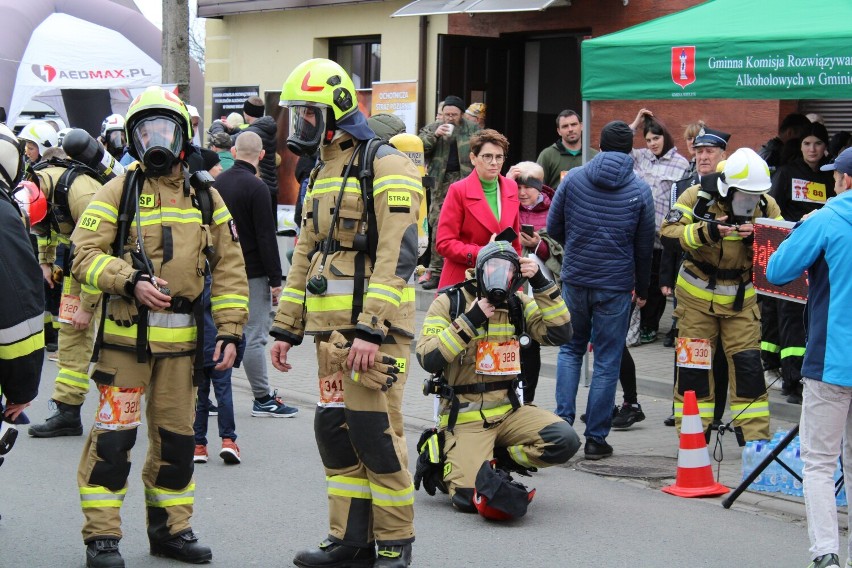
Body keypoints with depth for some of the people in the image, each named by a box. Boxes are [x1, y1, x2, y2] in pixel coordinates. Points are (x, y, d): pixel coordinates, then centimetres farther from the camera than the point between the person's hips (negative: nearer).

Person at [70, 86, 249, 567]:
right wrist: (131, 281, -19)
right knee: (114, 433, -5)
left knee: (176, 435, 10)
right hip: (125, 333, -3)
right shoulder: (120, 191, 2)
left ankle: (170, 528, 23)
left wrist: (229, 331, 2)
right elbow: (84, 254, -4)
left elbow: (230, 268, 11)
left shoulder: (206, 198, 11)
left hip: (181, 338, 4)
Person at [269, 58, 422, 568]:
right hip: (330, 326, 9)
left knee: (375, 432, -7)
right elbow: (306, 254, 24)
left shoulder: (386, 167, -9)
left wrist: (371, 329, -24)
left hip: (374, 327, -9)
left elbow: (397, 254, -18)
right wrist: (286, 326, 20)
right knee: (335, 430, 9)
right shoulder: (324, 172, 19)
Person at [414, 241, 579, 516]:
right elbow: (428, 360, -16)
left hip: (508, 411, 5)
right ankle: (441, 460, 11)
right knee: (471, 499, -22)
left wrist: (541, 284, -11)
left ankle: (495, 457, 1)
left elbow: (560, 334, -5)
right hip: (464, 418, -5)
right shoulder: (449, 302, -6)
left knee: (564, 441, -19)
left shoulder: (518, 304, 7)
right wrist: (470, 321, -20)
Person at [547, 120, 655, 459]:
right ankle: (596, 438, 7)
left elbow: (553, 227, 5)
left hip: (575, 279, 1)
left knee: (571, 349, 19)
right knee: (607, 361, 5)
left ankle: (563, 420, 7)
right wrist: (642, 288, 17)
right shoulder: (640, 190, -2)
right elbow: (644, 246, 4)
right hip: (616, 285, -1)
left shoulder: (574, 178, -1)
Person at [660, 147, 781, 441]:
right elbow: (669, 229, -19)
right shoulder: (698, 196, -15)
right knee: (693, 365, 3)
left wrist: (759, 240, -26)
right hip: (697, 293, -2)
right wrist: (705, 232, -34)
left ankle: (756, 437, 6)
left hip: (741, 297, 2)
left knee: (748, 364, -1)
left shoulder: (767, 206, -7)